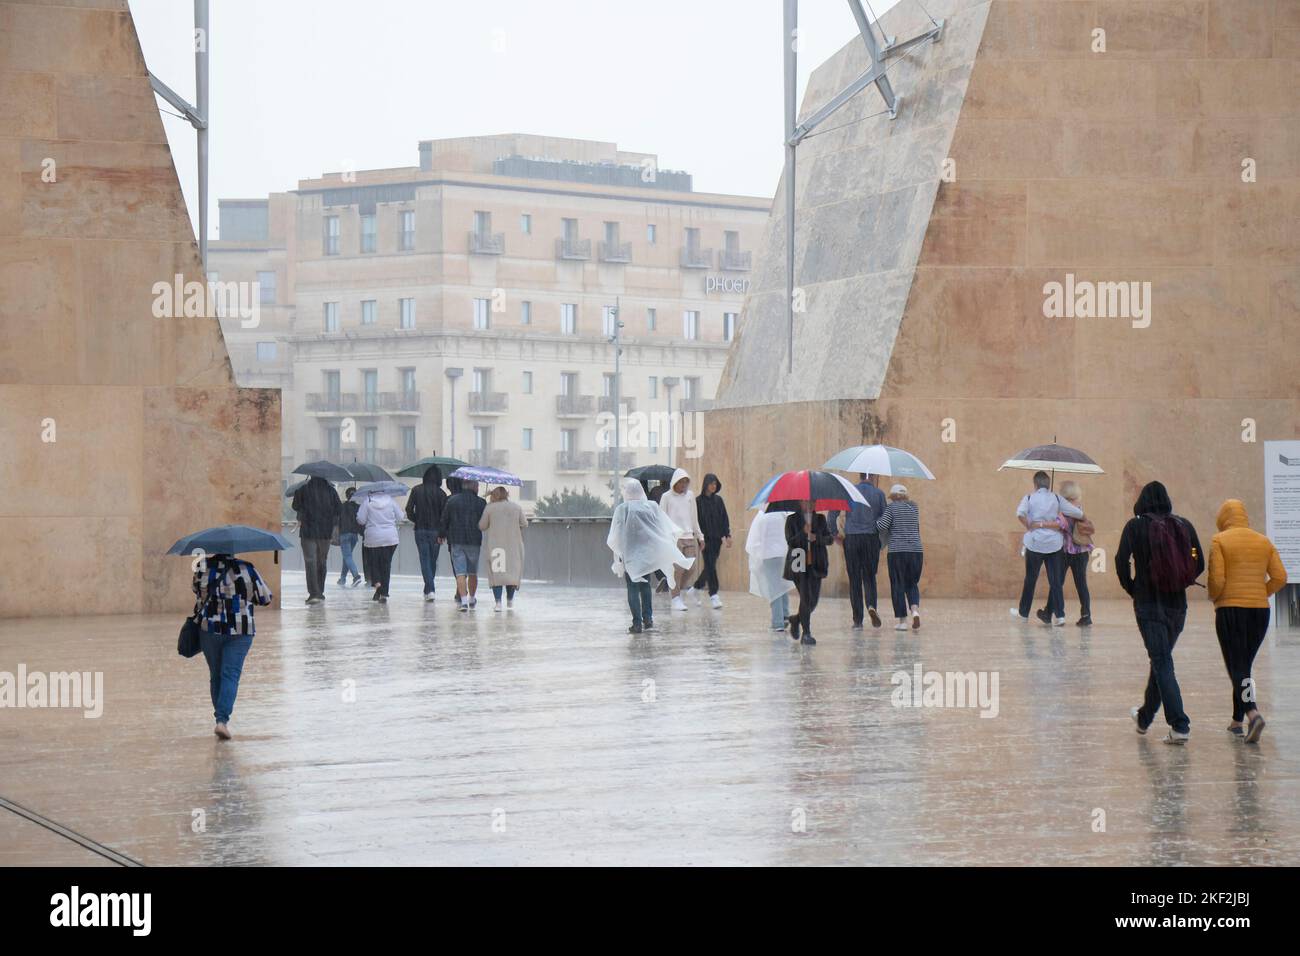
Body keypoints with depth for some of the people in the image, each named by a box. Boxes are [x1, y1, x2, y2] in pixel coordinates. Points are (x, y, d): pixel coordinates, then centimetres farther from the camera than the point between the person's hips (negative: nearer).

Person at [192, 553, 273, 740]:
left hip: (209, 628, 2)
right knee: (230, 675, -2)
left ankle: (220, 717, 21)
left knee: (215, 675, 16)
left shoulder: (202, 569, -4)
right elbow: (265, 598, -1)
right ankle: (222, 720, -16)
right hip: (239, 631, -2)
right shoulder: (246, 570, -10)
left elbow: (197, 592, 13)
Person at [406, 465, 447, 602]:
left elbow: (409, 510, -3)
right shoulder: (441, 494, -5)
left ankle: (430, 589, -15)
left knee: (425, 560, -1)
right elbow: (444, 514, -8)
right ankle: (428, 589, 21)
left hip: (420, 530, 0)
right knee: (433, 561, 14)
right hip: (435, 531, 0)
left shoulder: (416, 490, -1)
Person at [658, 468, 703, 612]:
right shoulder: (667, 497, 2)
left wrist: (699, 535, 19)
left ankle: (678, 589, 21)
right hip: (674, 537, -5)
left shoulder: (690, 495, 15)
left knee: (690, 567, -1)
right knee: (678, 569, -9)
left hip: (690, 536, 5)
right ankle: (676, 598, -3)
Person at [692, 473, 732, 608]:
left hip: (717, 538, 5)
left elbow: (724, 518, 10)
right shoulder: (699, 501, -5)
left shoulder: (718, 500, 9)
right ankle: (713, 595, -7)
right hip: (706, 538, -5)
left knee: (710, 565, 10)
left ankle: (697, 588, 29)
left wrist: (727, 535, 3)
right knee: (710, 566, -8)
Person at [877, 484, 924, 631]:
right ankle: (915, 610, -10)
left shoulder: (891, 507, -2)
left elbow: (882, 526, -11)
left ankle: (902, 620, 1)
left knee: (898, 586, 3)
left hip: (897, 551, -4)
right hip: (916, 551, 4)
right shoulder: (913, 507, 12)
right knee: (912, 584, 14)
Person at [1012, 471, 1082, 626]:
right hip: (1055, 542, 1)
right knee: (1056, 581, 3)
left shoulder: (1029, 498, 0)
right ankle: (1059, 615, -5)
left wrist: (1029, 526, -5)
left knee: (1030, 579, 12)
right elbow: (1077, 513, 0)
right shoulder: (1056, 498, 3)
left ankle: (1023, 612, 24)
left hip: (1035, 542, -1)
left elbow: (1020, 513, -20)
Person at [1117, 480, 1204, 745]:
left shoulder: (1135, 526, -5)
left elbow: (1121, 561, -11)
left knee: (1162, 664, -6)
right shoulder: (1184, 525, 4)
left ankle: (1179, 725, -18)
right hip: (1177, 604, 4)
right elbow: (1199, 563, 3)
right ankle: (1145, 716, 35)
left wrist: (1131, 589, 4)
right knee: (1161, 659, 20)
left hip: (1148, 604, -4)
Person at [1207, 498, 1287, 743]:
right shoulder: (1264, 542, 9)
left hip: (1230, 609, -5)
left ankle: (1253, 714, -27)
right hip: (1260, 610, 5)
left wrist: (1214, 597, 7)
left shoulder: (1220, 541, -5)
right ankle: (1238, 720, 23)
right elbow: (1280, 578, 3)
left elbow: (1216, 579, -12)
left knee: (1237, 668, -5)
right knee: (1244, 665, 18)